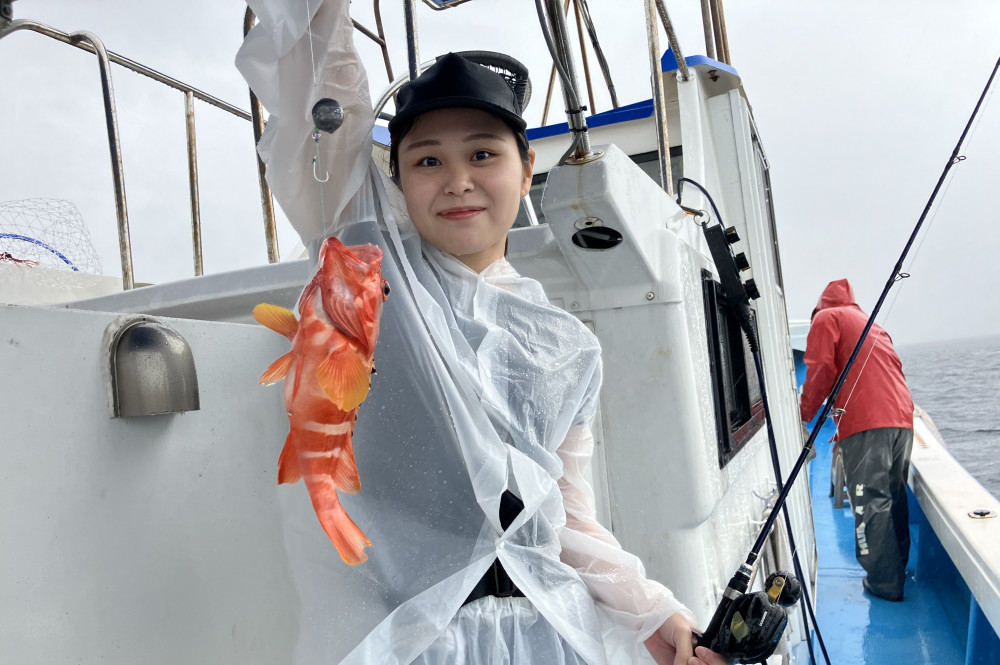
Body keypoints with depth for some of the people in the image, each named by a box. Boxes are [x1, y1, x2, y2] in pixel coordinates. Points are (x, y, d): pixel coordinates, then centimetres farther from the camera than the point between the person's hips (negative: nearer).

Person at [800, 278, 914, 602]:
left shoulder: (826, 318, 7)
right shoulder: (871, 322, 29)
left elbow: (821, 369, -7)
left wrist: (804, 414, 2)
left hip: (866, 423, -8)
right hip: (901, 418, 8)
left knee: (870, 503, -5)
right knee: (894, 498, 16)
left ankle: (885, 581, -3)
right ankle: (898, 568, 24)